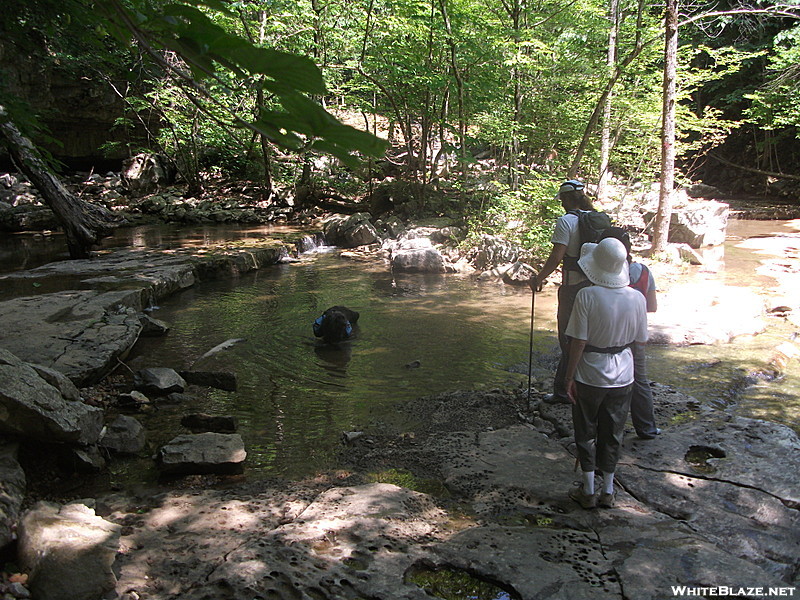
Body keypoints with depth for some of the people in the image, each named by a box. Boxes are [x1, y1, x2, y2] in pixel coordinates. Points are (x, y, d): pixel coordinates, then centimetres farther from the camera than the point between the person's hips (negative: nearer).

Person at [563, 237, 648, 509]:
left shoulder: (586, 296, -20)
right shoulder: (637, 298, -9)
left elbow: (578, 342, -17)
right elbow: (639, 339, 2)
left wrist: (569, 377, -7)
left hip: (589, 377, -3)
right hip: (622, 377, 3)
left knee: (586, 433, 14)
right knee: (612, 434, 17)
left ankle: (588, 492, 24)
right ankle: (608, 492, 28)